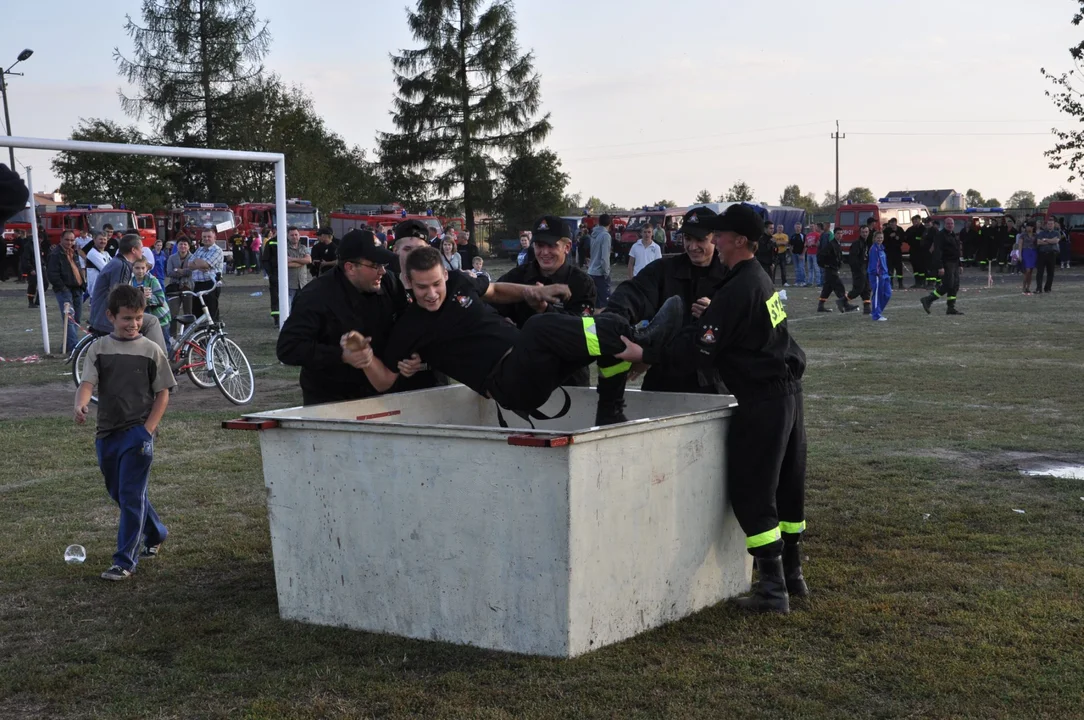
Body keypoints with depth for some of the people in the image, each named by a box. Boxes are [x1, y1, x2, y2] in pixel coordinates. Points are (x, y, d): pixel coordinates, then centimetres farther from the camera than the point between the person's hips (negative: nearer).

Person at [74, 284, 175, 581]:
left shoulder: (151, 350, -1)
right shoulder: (99, 349, 4)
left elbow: (163, 393, 1)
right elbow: (87, 383, -8)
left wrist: (148, 429, -9)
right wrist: (80, 404, -31)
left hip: (138, 432, -4)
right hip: (107, 433, 4)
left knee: (131, 496, -8)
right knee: (119, 493, 17)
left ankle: (125, 561, -3)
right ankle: (156, 535, 39)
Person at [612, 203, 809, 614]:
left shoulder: (737, 290, -18)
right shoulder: (761, 279, 12)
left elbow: (699, 351, -21)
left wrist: (644, 355, -19)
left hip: (762, 400, -10)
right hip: (787, 391, 10)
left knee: (751, 492, -3)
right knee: (786, 485, 16)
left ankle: (773, 589, -1)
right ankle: (792, 574, 27)